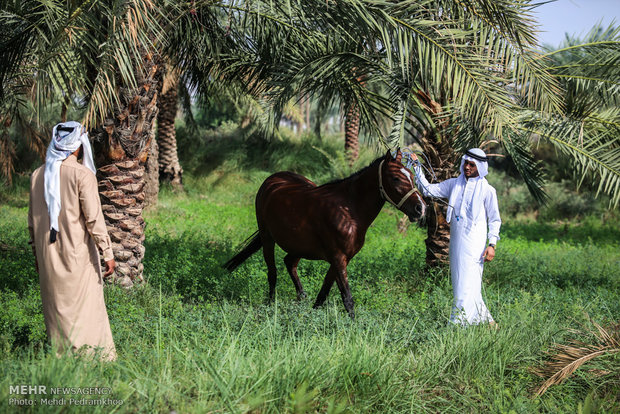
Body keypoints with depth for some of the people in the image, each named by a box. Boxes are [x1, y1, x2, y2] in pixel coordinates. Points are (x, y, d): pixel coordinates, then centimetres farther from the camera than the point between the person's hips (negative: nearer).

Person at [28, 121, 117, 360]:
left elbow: (33, 218, 12)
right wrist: (107, 253, -9)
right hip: (77, 254, -5)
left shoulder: (38, 175, 5)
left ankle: (60, 356, 15)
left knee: (56, 307, 12)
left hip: (48, 256, 5)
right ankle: (90, 355, 1)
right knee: (85, 305, 1)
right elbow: (93, 218, -14)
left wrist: (37, 254, 22)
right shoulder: (82, 174, -12)